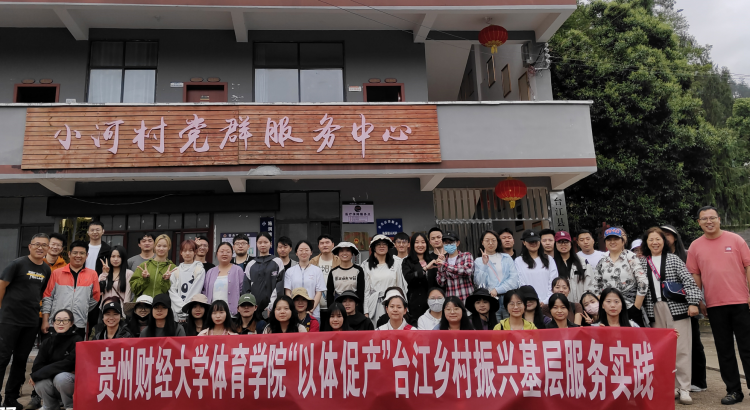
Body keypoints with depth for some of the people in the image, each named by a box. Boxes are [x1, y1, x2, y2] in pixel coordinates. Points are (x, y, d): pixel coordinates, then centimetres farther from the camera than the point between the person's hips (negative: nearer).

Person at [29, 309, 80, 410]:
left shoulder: (76, 341, -13)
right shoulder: (48, 342, 1)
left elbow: (67, 364, -22)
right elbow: (37, 366, -4)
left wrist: (36, 375, -18)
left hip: (72, 381, -4)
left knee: (61, 377, -33)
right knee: (40, 384, -26)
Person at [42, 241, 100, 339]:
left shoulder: (92, 274, 8)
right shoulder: (57, 273, 8)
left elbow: (95, 298, 13)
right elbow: (48, 297, 6)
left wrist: (82, 311, 9)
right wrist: (45, 321, 1)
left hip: (79, 326, 0)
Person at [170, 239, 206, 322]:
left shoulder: (199, 270, 1)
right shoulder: (176, 270, 11)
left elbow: (195, 292, -4)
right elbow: (172, 291, 4)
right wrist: (181, 308, -8)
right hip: (177, 312, 3)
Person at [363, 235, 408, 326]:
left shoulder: (396, 263, 8)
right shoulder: (366, 265, 7)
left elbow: (402, 286, 8)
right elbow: (365, 289, 5)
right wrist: (365, 311, 0)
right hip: (375, 305, 0)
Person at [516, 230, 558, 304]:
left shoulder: (549, 260, 13)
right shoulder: (518, 261, 6)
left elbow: (553, 283, 6)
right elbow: (521, 284, 1)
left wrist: (547, 300, -6)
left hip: (548, 301, 1)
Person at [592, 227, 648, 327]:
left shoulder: (630, 258, -1)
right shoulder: (602, 262, 10)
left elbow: (643, 283, -7)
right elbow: (595, 287, 13)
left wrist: (636, 308, -8)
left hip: (630, 309, -3)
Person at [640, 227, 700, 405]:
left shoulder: (673, 259, 3)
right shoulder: (642, 262, 10)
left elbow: (689, 282, -4)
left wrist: (693, 302, -13)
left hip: (676, 308, -3)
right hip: (654, 310, 3)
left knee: (681, 349, -4)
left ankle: (684, 389, 3)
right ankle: (671, 386, 14)